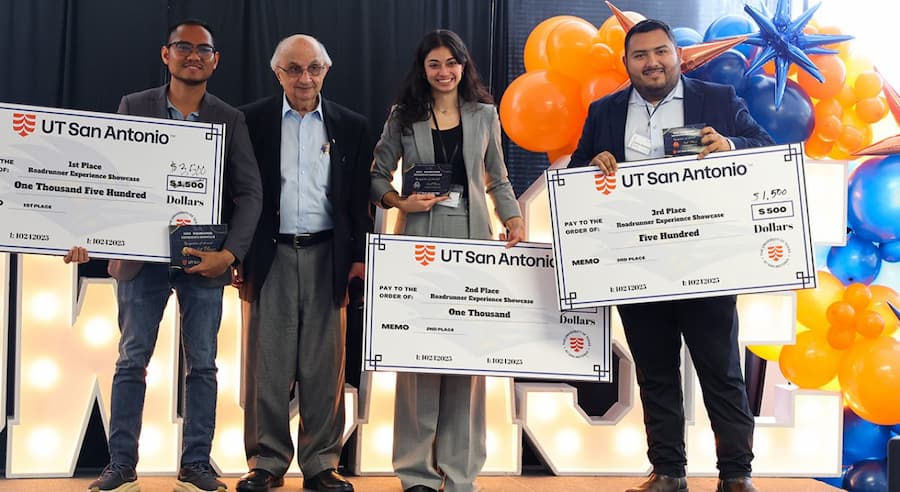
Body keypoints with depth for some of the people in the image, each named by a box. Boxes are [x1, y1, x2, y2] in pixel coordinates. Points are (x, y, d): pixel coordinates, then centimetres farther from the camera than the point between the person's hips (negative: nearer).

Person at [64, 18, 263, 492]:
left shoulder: (230, 120, 4)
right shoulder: (133, 107, 4)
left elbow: (249, 193, -2)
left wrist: (229, 253, -14)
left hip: (203, 259, 0)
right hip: (141, 255, 0)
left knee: (202, 365, 5)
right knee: (131, 361, 4)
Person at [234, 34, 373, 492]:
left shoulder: (351, 126, 8)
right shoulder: (251, 121, 4)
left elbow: (360, 199, 8)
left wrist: (360, 257, 0)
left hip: (327, 256, 1)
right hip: (270, 254, -1)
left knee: (324, 365, 4)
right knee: (269, 363, 2)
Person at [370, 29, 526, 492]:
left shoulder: (484, 115, 11)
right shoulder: (404, 116, 7)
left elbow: (497, 178, 15)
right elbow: (377, 176, 9)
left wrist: (514, 220, 0)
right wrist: (399, 201, -10)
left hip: (472, 242, 1)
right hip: (419, 241, -1)